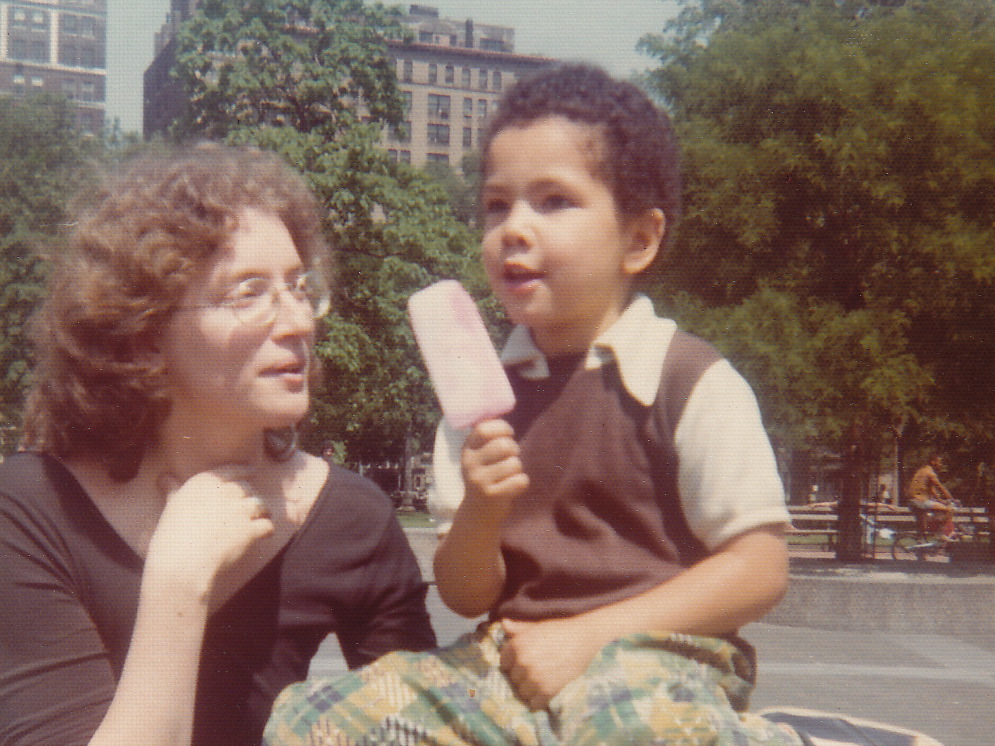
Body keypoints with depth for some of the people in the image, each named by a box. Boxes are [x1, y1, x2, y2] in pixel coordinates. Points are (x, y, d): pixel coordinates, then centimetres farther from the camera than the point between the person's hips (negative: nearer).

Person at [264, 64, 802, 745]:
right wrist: (479, 516, -12)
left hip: (660, 655, -5)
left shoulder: (693, 383, -4)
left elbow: (761, 569, -8)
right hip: (515, 656, 5)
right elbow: (465, 597, 11)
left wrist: (587, 634, -13)